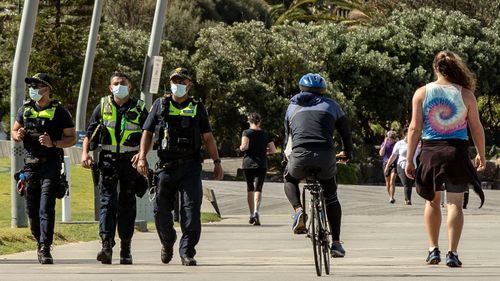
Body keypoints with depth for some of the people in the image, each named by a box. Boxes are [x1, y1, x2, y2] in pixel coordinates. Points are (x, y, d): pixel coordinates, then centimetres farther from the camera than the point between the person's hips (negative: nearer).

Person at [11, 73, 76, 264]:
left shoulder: (59, 111, -3)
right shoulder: (25, 109, 10)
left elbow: (72, 138, -1)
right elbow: (14, 132, 20)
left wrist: (53, 143, -19)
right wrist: (18, 135, -4)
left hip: (50, 165, -4)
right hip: (30, 165, 5)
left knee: (46, 209, -14)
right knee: (32, 210, 8)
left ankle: (45, 250, -18)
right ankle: (40, 242, 27)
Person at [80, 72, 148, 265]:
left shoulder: (139, 109, 6)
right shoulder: (103, 107, 8)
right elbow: (90, 133, 10)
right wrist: (85, 153, -5)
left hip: (130, 162, 0)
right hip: (108, 160, 0)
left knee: (127, 205, 6)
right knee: (107, 201, -11)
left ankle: (126, 249, 14)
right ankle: (106, 246, -20)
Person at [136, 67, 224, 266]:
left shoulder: (197, 108, 12)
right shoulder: (160, 105, 11)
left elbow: (208, 138, 13)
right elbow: (147, 132, 10)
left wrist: (217, 162, 5)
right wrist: (142, 157, -3)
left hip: (190, 167, -1)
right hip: (166, 166, 1)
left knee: (191, 209, -10)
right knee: (161, 210, 3)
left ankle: (187, 252, -7)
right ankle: (168, 242, 29)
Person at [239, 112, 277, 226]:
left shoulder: (246, 133, -3)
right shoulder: (265, 134, 7)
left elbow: (244, 146, -19)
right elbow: (273, 150, 7)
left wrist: (241, 148, 2)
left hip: (248, 163, -1)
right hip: (262, 165, 1)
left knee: (250, 189, 13)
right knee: (258, 188, -5)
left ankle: (252, 215, 18)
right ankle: (256, 211, -29)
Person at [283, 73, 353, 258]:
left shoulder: (293, 106, 22)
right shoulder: (331, 105, 18)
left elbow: (287, 135, 30)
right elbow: (346, 132, 24)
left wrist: (287, 157, 45)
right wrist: (347, 153, 42)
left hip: (300, 156, 0)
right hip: (325, 157, 0)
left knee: (289, 179, 32)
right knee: (331, 197, 20)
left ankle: (298, 210, 4)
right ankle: (336, 243, 15)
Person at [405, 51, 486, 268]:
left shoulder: (422, 93, 0)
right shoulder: (465, 94, -1)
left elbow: (414, 128, -2)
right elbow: (476, 128, 2)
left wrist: (409, 160, 2)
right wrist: (481, 155, 15)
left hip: (430, 152, 1)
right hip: (457, 152, -1)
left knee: (432, 201, 17)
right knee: (455, 203, 1)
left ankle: (433, 250, 16)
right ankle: (452, 253, -6)